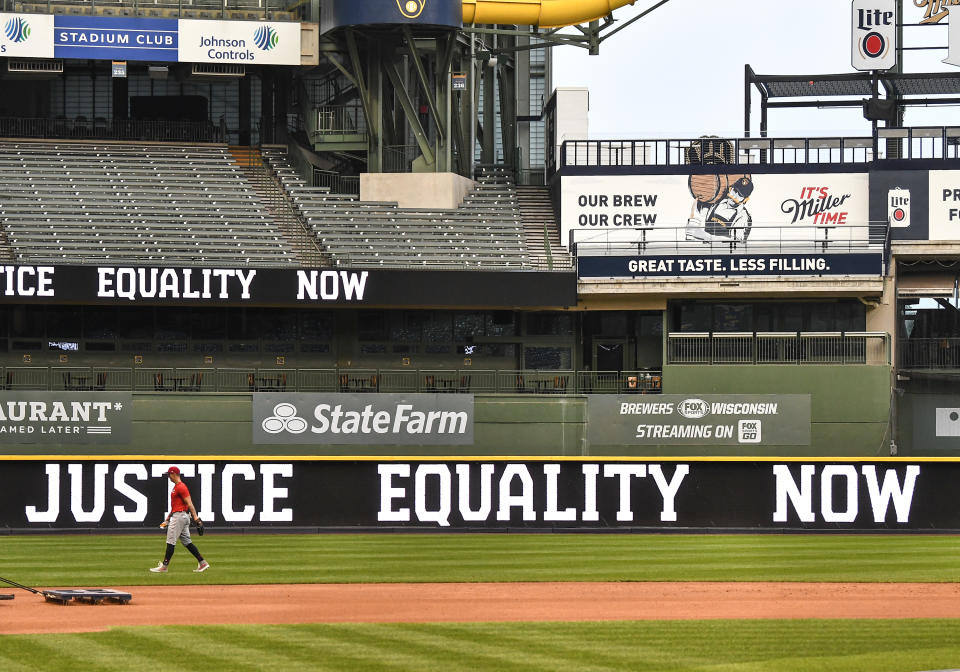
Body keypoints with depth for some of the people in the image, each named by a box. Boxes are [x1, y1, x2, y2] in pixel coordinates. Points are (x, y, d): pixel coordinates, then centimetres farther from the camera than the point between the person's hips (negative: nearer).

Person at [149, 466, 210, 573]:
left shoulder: (181, 487, -13)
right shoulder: (176, 487, 19)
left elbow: (189, 503, -20)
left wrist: (196, 518, -25)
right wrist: (168, 518, 27)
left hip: (180, 515, -11)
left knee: (171, 542, -6)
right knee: (187, 542, 9)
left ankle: (164, 566, -2)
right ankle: (202, 563, 8)